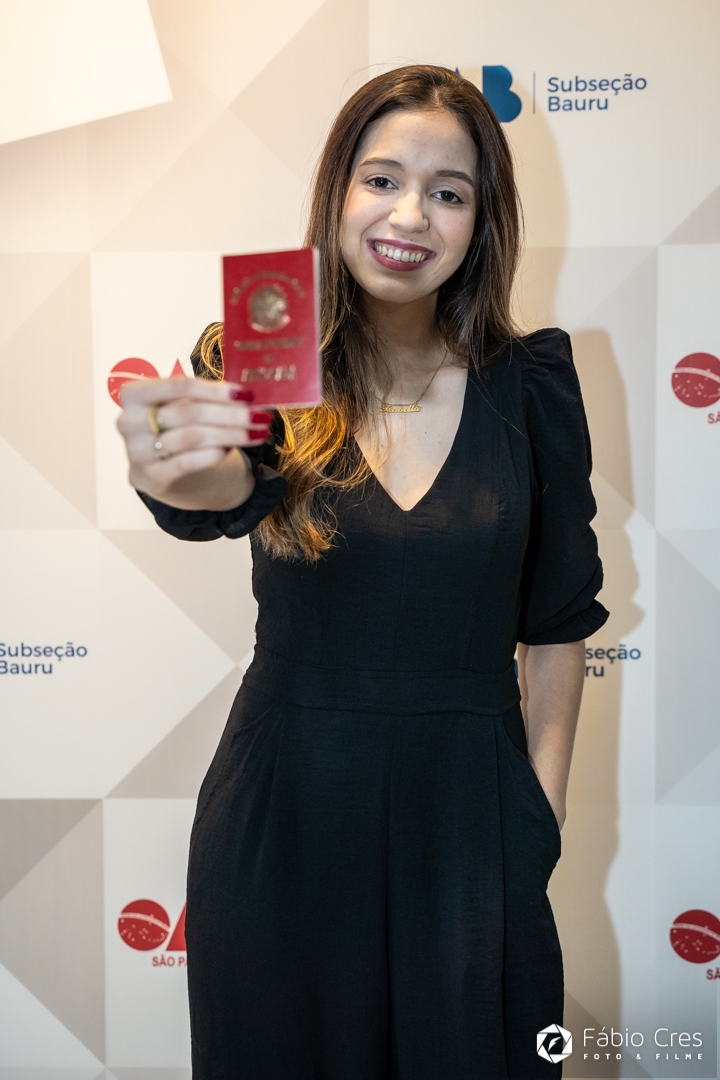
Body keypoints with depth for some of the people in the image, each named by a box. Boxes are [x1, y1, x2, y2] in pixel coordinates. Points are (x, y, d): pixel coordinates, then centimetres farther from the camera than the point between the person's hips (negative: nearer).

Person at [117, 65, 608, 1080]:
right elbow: (230, 489, -29)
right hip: (287, 804, 0)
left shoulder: (531, 381, -4)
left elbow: (557, 617, 1)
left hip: (470, 805, 1)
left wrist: (545, 808, 0)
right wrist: (175, 469, -51)